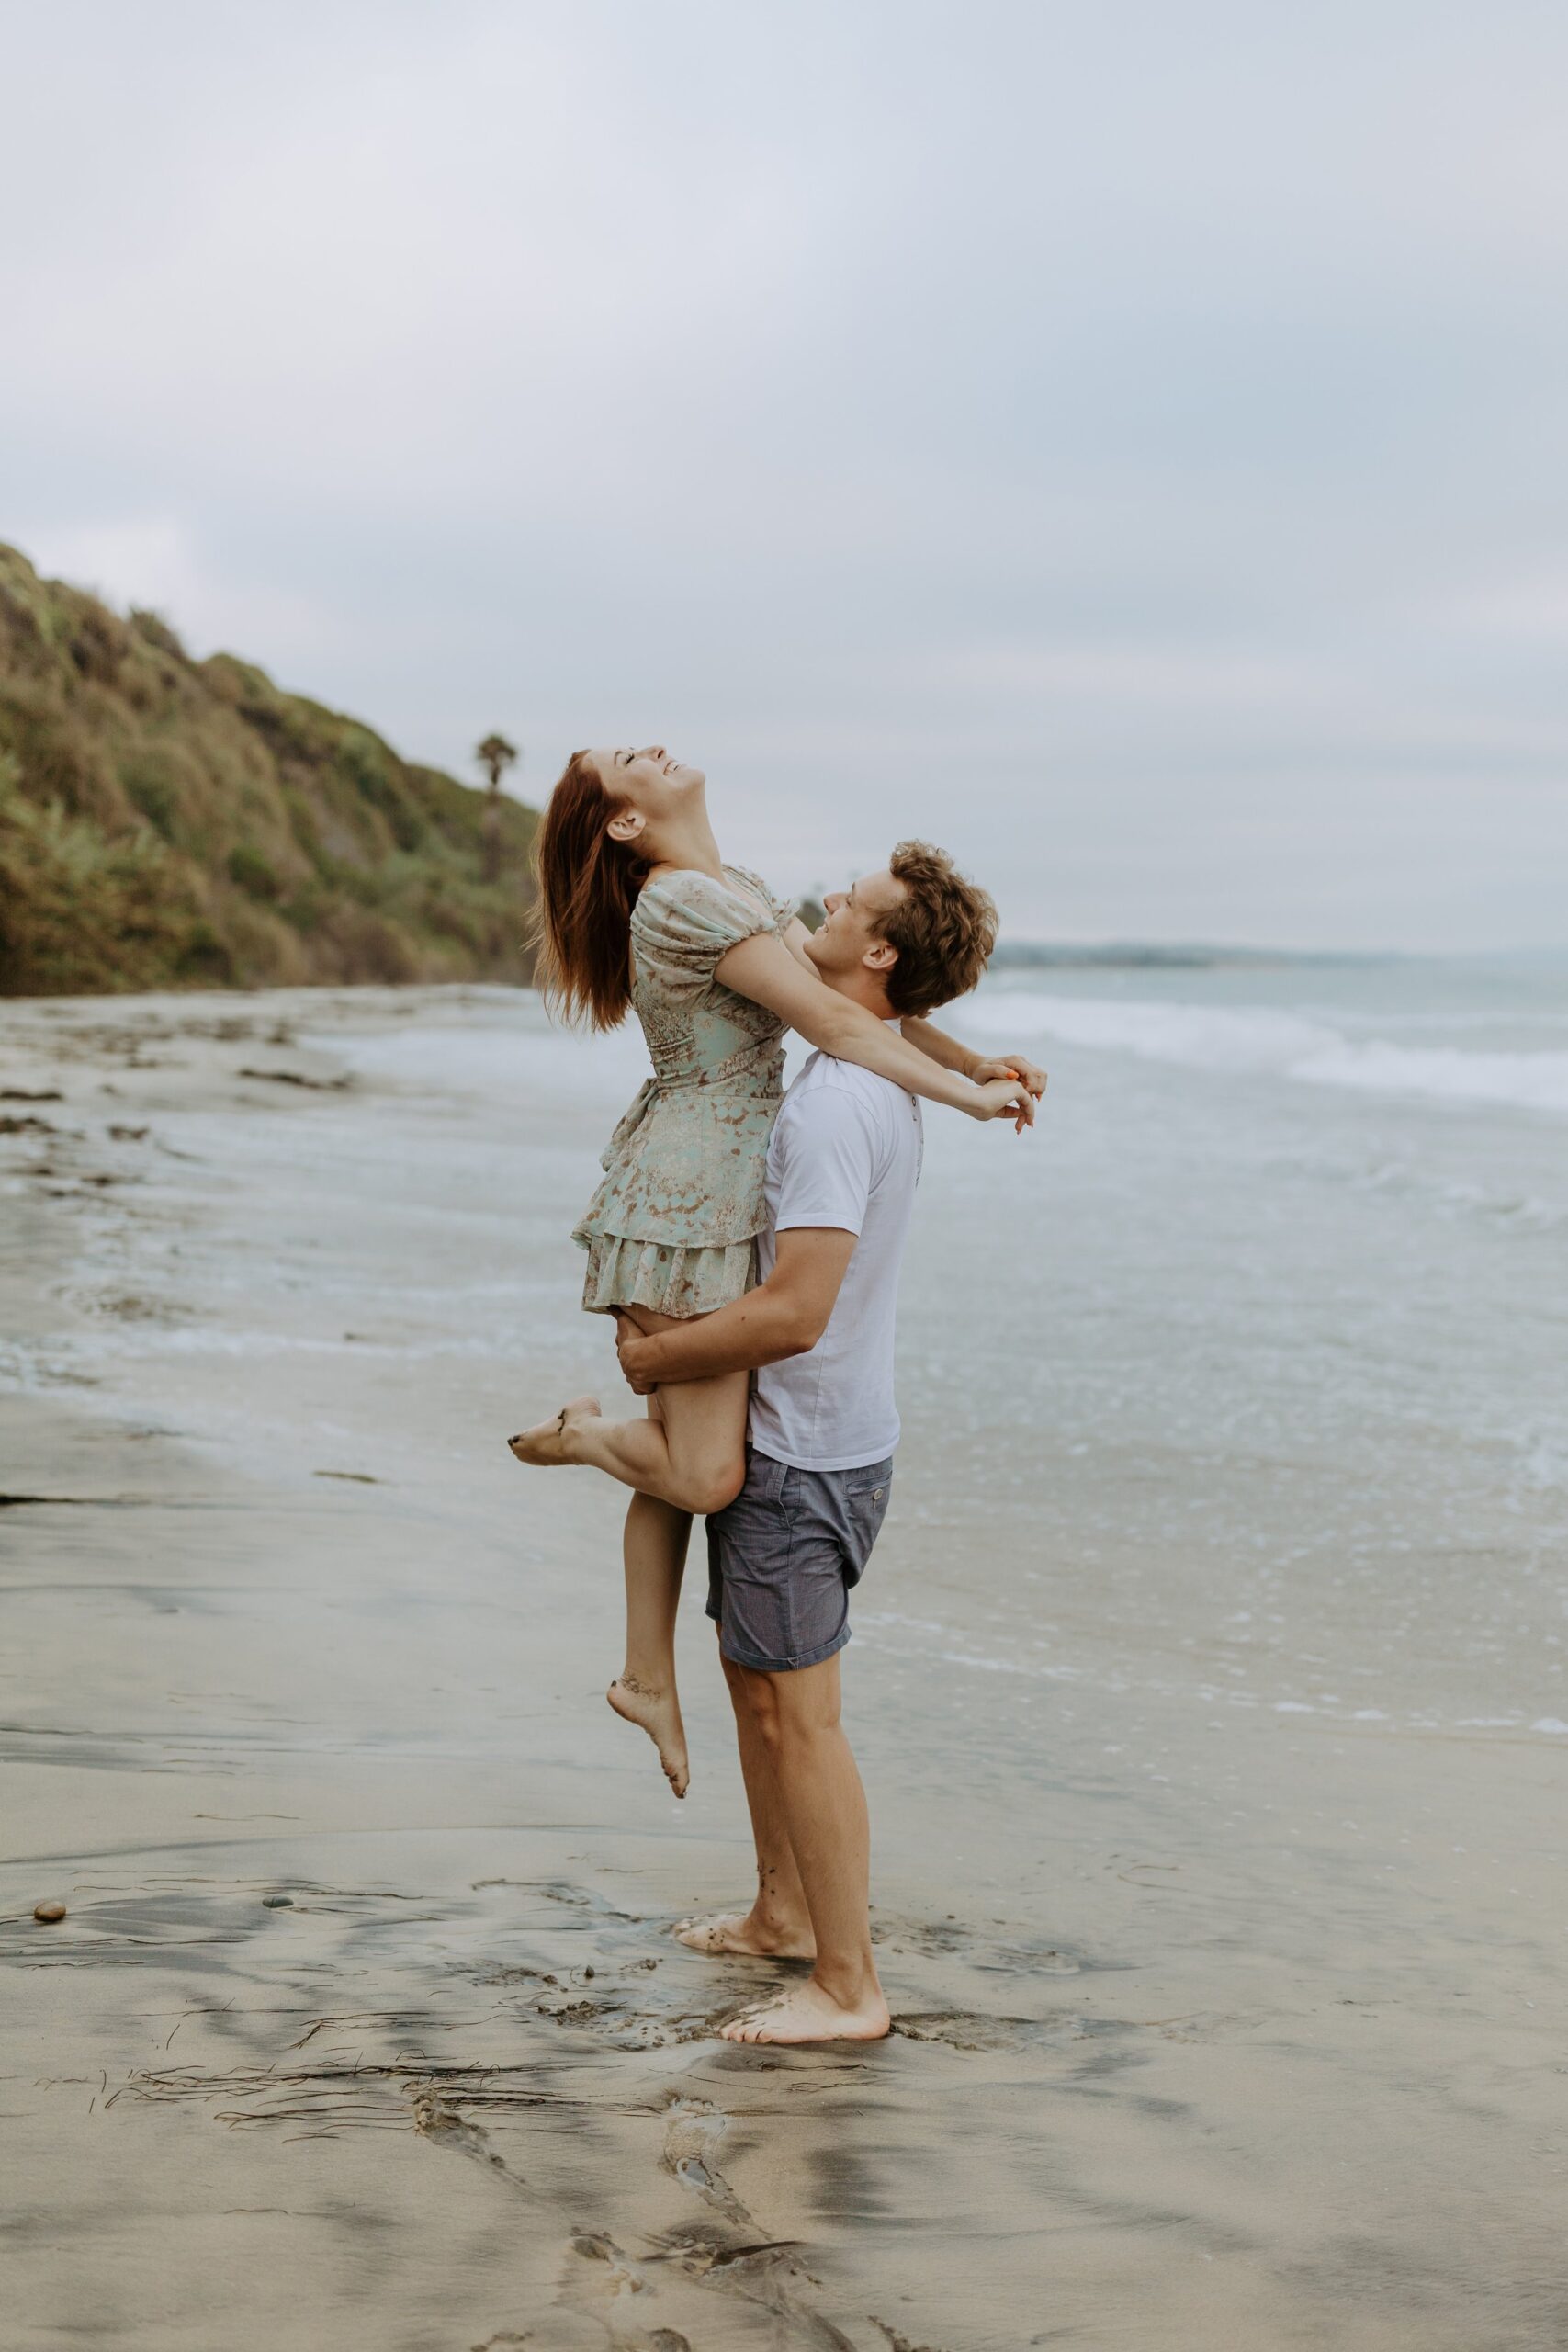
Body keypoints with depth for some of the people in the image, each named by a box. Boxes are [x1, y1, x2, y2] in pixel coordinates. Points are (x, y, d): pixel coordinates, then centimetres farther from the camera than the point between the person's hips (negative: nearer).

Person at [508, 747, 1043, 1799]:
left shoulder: (740, 890, 15)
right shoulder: (687, 901, -16)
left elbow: (852, 977, 17)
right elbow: (830, 1019, -17)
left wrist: (972, 1059, 8)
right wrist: (967, 1100, -10)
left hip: (714, 1191, 10)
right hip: (691, 1201, -10)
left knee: (683, 1454, 15)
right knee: (708, 1473, -12)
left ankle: (649, 1676, 25)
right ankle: (579, 1433, 16)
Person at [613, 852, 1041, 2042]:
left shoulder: (839, 1106, -25)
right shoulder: (883, 1083, 8)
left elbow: (795, 1314, -28)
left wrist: (661, 1356, -16)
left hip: (803, 1454, -10)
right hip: (792, 1440, 10)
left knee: (799, 1714, -2)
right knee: (755, 1676, 23)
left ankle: (847, 1986, 8)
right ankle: (784, 1911, 38)